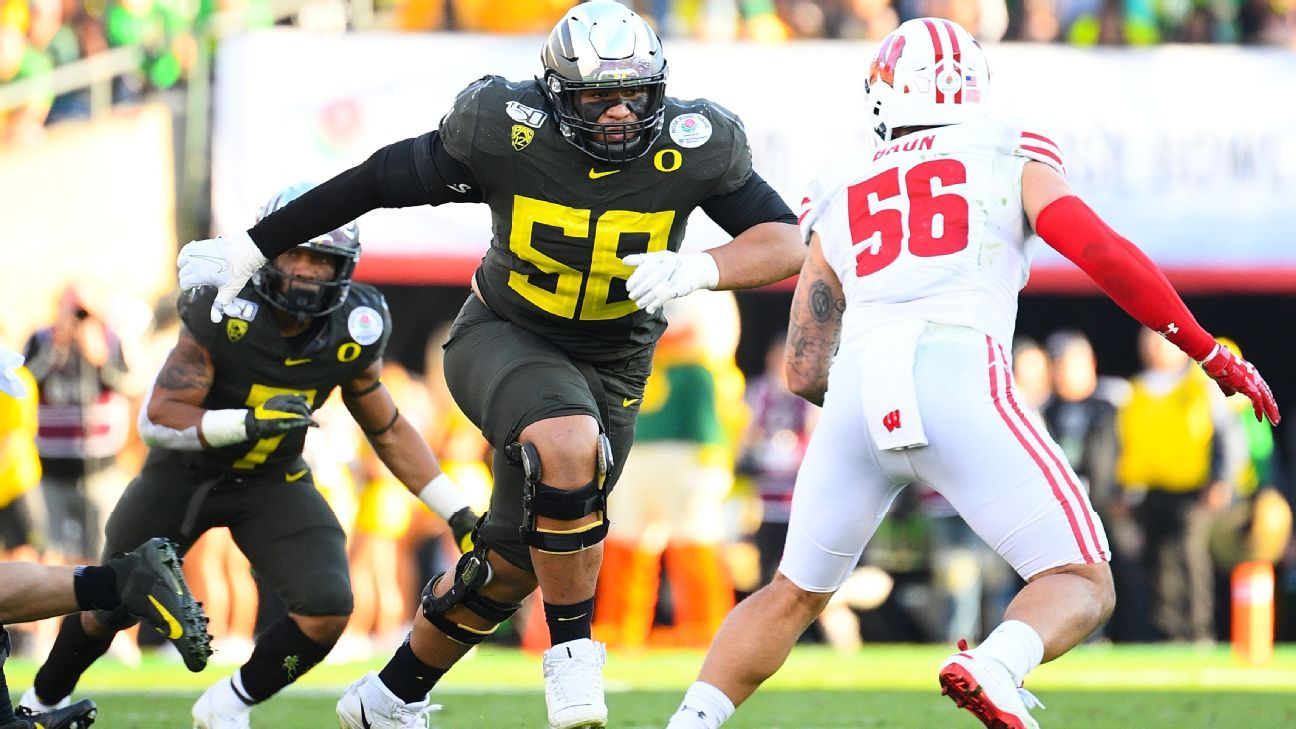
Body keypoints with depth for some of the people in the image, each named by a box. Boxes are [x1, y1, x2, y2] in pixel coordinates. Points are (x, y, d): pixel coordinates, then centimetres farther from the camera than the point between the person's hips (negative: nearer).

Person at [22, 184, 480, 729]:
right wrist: (248, 422, -45)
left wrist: (458, 514, -4)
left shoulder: (352, 333, -17)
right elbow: (157, 420, -29)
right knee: (112, 608, 12)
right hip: (184, 472, -2)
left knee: (327, 610, -19)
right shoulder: (222, 311, -29)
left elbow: (389, 431, -1)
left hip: (271, 481, 2)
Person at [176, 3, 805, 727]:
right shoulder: (508, 131, -21)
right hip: (503, 340, -3)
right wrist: (248, 250, -6)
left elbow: (786, 242, -14)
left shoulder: (695, 148, -17)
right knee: (569, 447, -37)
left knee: (510, 566, 11)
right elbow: (377, 181, -11)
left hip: (609, 370, 3)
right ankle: (574, 654, -20)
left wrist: (699, 269, -35)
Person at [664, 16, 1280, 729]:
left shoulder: (839, 201, 27)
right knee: (1083, 588, 4)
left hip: (856, 399, 3)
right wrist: (1213, 356, 11)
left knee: (793, 596, 24)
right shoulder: (1011, 163, 20)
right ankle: (993, 669, -27)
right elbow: (1106, 256, 4)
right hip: (959, 388, -3)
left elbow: (804, 372, 25)